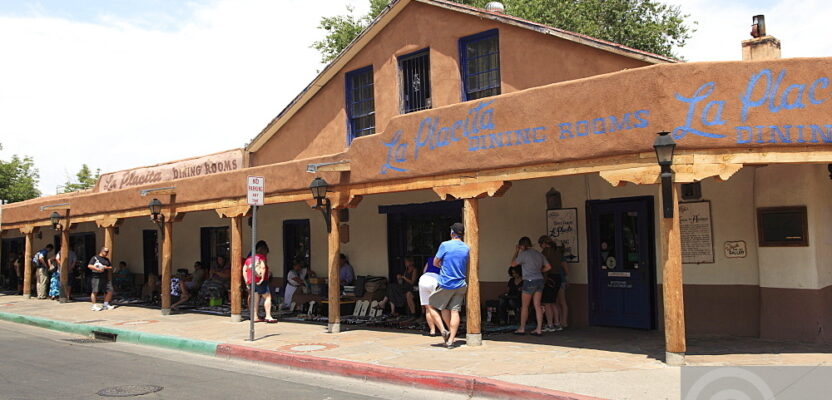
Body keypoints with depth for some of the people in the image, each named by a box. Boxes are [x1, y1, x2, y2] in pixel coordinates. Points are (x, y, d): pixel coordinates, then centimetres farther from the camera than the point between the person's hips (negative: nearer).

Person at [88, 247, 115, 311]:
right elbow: (89, 266, -8)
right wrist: (97, 269, -17)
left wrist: (107, 267, -2)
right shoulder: (95, 257, 1)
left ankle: (106, 304, 13)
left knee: (110, 291, 2)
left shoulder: (107, 259, 21)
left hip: (105, 277, 6)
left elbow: (111, 267, 20)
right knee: (94, 291, -8)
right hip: (96, 277, -6)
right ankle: (94, 306, -3)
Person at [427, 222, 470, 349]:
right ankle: (450, 340, 1)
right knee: (454, 311, 5)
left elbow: (435, 263, 0)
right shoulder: (467, 248, 4)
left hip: (445, 284, -4)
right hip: (460, 285, 4)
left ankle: (444, 331, 0)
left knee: (431, 306, 10)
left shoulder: (445, 245, -10)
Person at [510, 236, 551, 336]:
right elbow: (548, 266, 13)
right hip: (540, 280, 6)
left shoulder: (523, 254, -8)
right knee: (537, 305, 5)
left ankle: (522, 328, 9)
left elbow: (513, 264, 1)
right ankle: (539, 329, 3)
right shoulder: (539, 254, 12)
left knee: (524, 306, 3)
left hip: (529, 281, -6)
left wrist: (516, 252, 10)